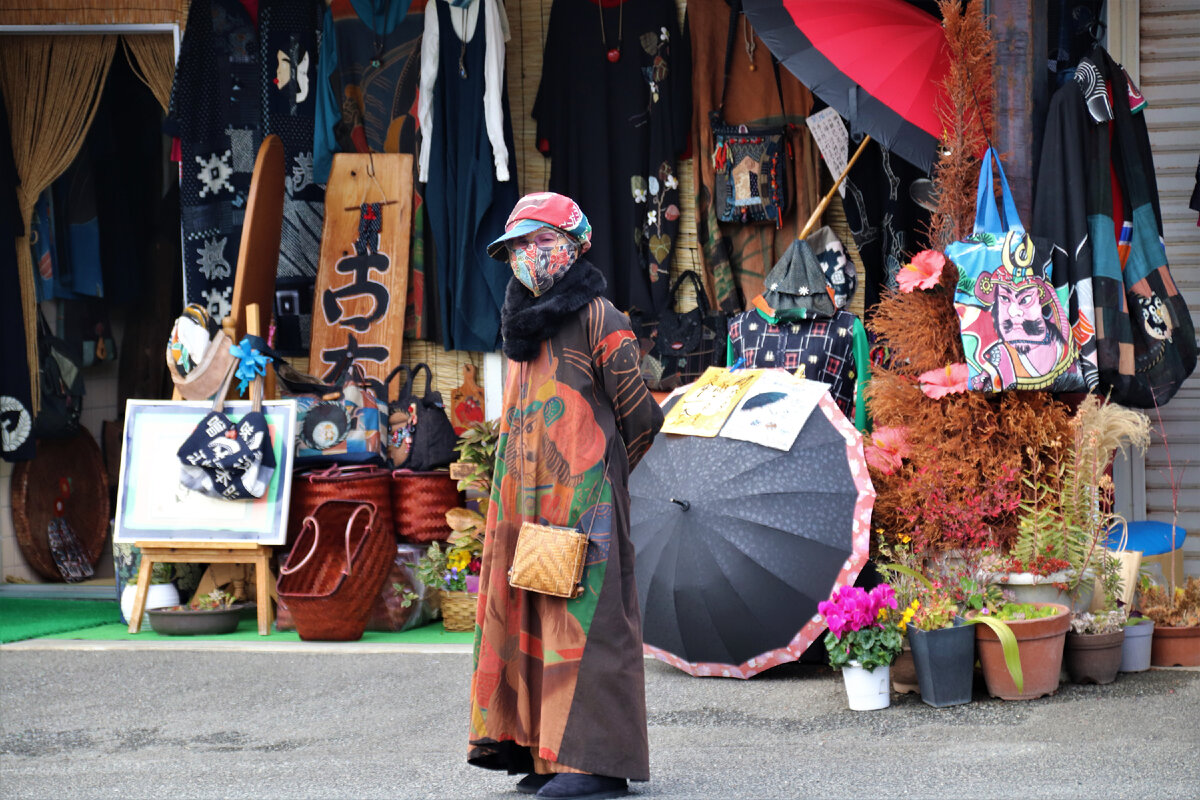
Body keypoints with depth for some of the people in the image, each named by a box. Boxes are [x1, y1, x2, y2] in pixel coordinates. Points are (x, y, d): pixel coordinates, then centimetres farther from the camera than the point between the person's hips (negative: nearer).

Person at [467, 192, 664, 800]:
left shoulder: (596, 318, -6)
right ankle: (546, 751, 12)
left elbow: (640, 418, -4)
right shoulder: (522, 325, 17)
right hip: (523, 500, 8)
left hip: (581, 497, -8)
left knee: (582, 617, -8)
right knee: (525, 617, 7)